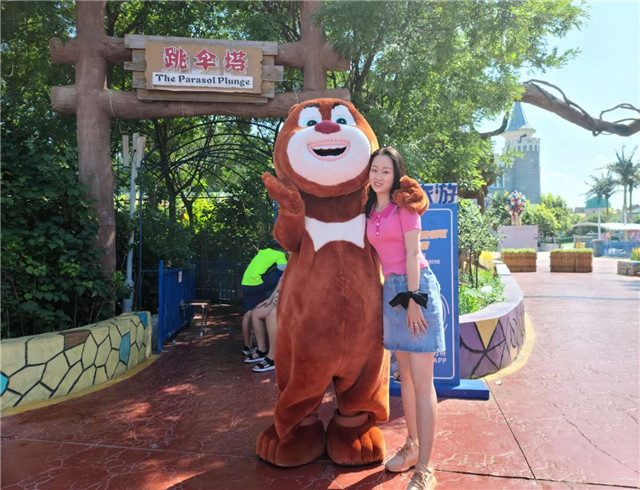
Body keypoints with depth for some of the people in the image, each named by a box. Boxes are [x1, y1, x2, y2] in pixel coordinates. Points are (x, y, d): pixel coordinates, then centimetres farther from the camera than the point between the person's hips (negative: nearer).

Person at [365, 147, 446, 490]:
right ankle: (412, 446, 30)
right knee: (405, 375, 15)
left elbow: (413, 253, -12)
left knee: (422, 382, -4)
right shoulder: (371, 210, 12)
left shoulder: (404, 206, -6)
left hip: (417, 286, -7)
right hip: (391, 289, 7)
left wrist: (414, 301, -16)